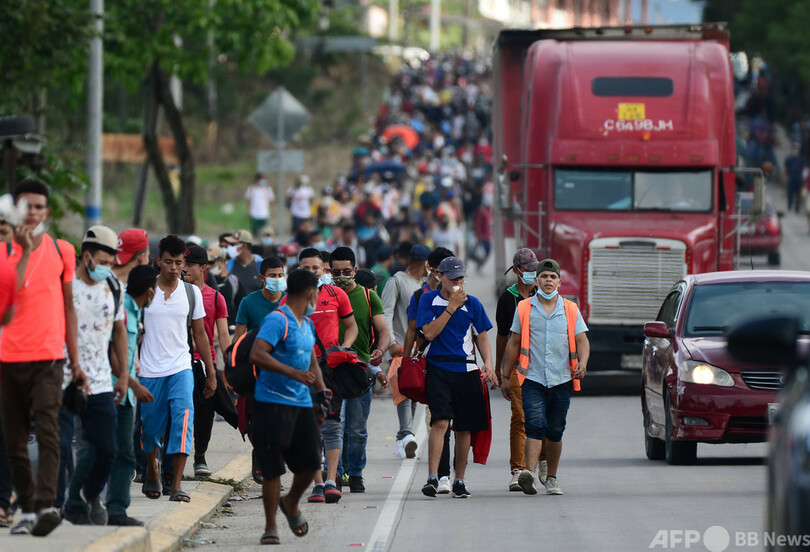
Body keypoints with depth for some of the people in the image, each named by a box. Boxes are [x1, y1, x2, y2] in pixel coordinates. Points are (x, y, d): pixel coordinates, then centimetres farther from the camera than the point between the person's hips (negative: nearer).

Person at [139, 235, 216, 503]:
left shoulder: (192, 292, 6)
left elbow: (199, 334, 13)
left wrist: (211, 373, 13)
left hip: (181, 368, 0)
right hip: (149, 370, 0)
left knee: (183, 418, -19)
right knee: (151, 426, 7)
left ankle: (176, 484, -21)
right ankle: (152, 469, 37)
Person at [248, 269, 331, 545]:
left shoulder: (307, 324, 17)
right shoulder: (277, 320, -12)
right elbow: (257, 355, -24)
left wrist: (322, 394, 23)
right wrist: (293, 373, -30)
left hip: (301, 404, 8)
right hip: (273, 403, -8)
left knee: (311, 462, 5)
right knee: (273, 467, -5)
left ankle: (290, 504, 32)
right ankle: (270, 527, 3)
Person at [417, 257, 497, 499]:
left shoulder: (472, 304, 8)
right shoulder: (428, 300, 3)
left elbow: (481, 336, 10)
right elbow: (429, 333, -8)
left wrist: (488, 364, -5)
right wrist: (452, 307, -11)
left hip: (466, 369, 3)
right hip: (438, 368, -3)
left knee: (464, 427, 6)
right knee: (440, 422, -18)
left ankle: (459, 481, 17)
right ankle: (432, 478, -22)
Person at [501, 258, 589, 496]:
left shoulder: (570, 309, 9)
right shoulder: (524, 309, 7)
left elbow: (582, 341, 7)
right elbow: (514, 343, 12)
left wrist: (582, 362, -13)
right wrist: (506, 376, 12)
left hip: (561, 380, 2)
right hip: (533, 379, -2)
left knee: (555, 432, 8)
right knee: (535, 425, -18)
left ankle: (551, 478, 20)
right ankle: (529, 473, -29)